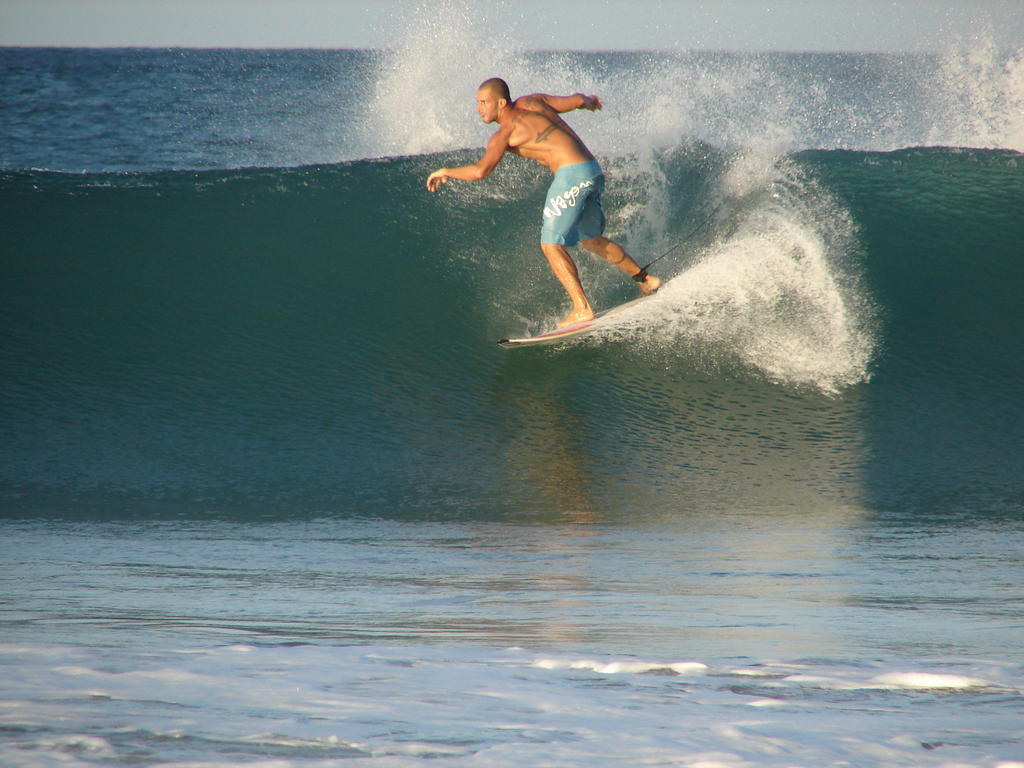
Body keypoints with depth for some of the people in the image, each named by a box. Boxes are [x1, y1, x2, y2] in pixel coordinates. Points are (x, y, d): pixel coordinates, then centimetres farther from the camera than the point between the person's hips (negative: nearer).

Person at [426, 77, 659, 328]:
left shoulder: (506, 132, -9)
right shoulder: (529, 102, 11)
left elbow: (480, 170, -21)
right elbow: (576, 100, 17)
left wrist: (445, 172, -5)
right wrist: (589, 101, 41)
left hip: (573, 175, -9)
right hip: (593, 172, 9)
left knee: (551, 245, -5)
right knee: (592, 240, 26)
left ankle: (582, 309, -10)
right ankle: (645, 279, 37)